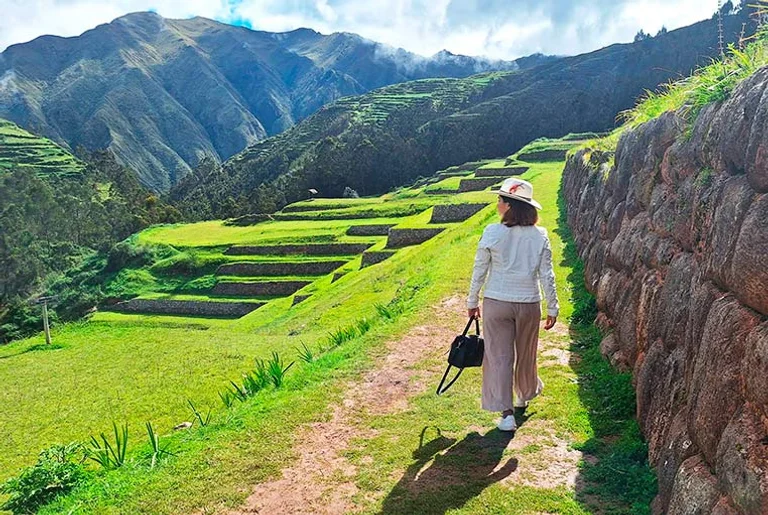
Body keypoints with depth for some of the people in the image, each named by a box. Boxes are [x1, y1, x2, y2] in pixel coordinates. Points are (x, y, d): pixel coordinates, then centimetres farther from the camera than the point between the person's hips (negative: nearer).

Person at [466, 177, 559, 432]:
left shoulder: (492, 233, -12)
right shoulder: (540, 236, -6)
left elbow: (479, 270, -6)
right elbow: (546, 275, -3)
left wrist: (472, 301, 6)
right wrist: (552, 308, 6)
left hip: (496, 303, -2)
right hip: (529, 304, 2)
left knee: (499, 355, 7)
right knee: (526, 354, 21)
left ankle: (506, 412, 4)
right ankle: (524, 395, 44)